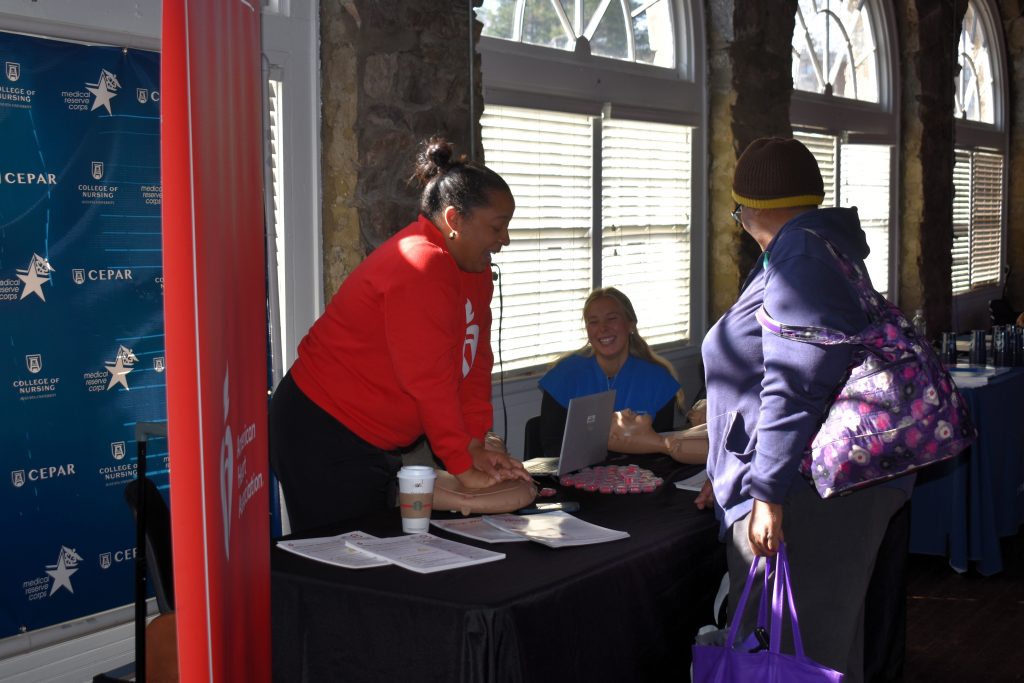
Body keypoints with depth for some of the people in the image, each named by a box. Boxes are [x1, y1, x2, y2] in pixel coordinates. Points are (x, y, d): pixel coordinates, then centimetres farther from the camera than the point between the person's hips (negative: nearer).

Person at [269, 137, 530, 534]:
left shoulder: (473, 267, 6)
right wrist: (464, 467, -18)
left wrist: (476, 443, -1)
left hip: (377, 440, 9)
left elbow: (475, 361, 5)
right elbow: (429, 381, -24)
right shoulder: (421, 267, -23)